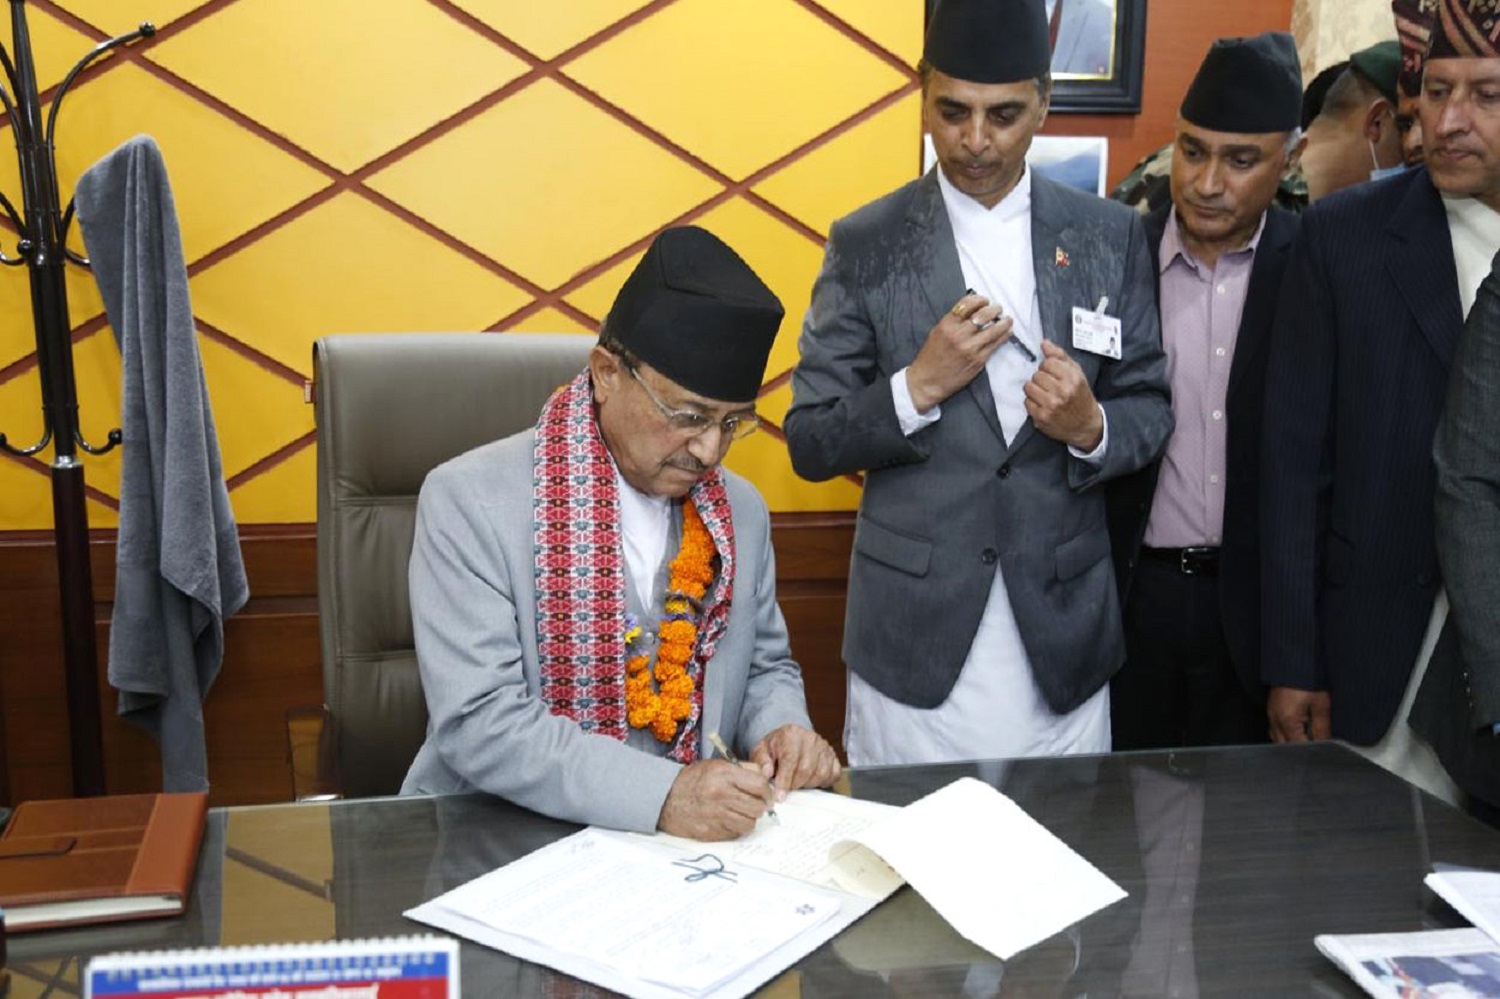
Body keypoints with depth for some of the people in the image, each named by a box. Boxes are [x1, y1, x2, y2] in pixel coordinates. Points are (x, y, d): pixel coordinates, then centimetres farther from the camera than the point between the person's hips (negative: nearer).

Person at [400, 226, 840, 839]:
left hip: (691, 835, 4)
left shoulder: (741, 511, 5)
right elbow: (478, 724, -18)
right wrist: (662, 794, -28)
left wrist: (780, 729, -4)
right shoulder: (468, 502, -11)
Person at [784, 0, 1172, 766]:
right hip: (915, 639, -1)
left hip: (1062, 638, 2)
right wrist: (918, 386, -19)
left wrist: (1091, 426, -15)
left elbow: (1149, 409, 7)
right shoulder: (866, 244, -3)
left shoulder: (1110, 236, 3)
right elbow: (809, 443, -3)